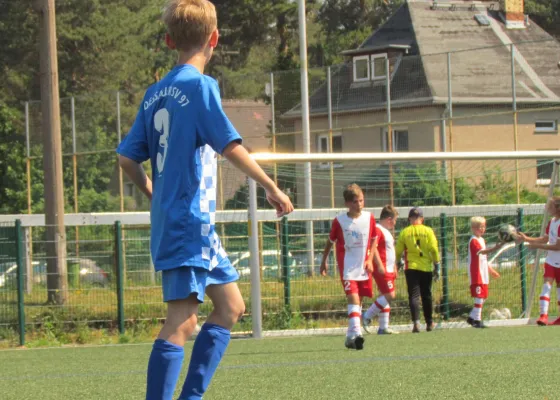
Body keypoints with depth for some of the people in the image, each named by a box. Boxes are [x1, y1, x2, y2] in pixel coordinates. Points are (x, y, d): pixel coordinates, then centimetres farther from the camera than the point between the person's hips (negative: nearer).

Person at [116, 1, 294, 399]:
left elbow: (127, 157, 13)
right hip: (191, 222, -9)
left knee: (231, 305, 16)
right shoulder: (201, 86, -12)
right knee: (181, 323, -11)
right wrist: (272, 187, -12)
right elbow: (230, 146, -19)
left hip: (168, 221, 9)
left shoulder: (155, 94, 11)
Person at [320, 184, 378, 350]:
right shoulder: (339, 221, -7)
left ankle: (350, 337, 20)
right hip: (347, 266, -4)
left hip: (364, 266, 4)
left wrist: (370, 259, 0)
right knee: (353, 297, -20)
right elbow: (330, 241, 7)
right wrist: (324, 261, 15)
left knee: (359, 300, 10)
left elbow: (373, 241, 11)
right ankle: (356, 333, -30)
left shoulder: (369, 218, 0)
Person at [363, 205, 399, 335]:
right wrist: (379, 265, -26)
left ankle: (384, 327, 11)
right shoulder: (377, 230, -12)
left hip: (389, 270, 11)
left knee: (387, 297, 9)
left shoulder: (386, 231, 21)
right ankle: (367, 316, -7)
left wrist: (394, 268, 28)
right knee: (389, 295, -15)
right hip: (382, 270, -11)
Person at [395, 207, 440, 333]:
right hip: (426, 268, 1)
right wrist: (437, 267, 5)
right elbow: (434, 250, -4)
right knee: (426, 296, 14)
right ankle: (429, 323, 22)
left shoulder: (404, 232, -1)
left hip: (411, 268, -1)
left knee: (414, 295, -3)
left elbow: (398, 252, 3)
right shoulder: (428, 231, -1)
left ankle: (416, 322, -20)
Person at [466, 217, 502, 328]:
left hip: (483, 274, 9)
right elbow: (482, 252, -31)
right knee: (479, 297, -10)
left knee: (483, 297, 11)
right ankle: (477, 320, -6)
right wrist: (495, 248, -44)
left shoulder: (481, 240, 18)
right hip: (476, 274, -9)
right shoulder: (473, 241, -12)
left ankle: (472, 317, 22)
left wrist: (491, 270, 27)